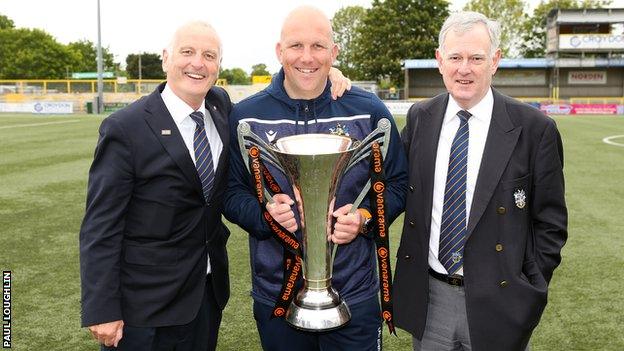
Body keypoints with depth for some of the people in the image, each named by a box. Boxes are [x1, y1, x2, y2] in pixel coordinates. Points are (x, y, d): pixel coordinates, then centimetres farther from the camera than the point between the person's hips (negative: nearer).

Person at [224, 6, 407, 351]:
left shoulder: (369, 111, -4)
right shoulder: (246, 116, -4)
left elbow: (397, 184, 3)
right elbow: (231, 192, 2)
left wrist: (365, 217, -15)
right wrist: (263, 214, -18)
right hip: (274, 296, 1)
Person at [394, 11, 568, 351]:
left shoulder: (534, 128, -9)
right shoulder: (419, 118, 1)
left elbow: (551, 223, -4)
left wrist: (530, 291, -6)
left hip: (497, 302, -2)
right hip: (428, 297, 3)